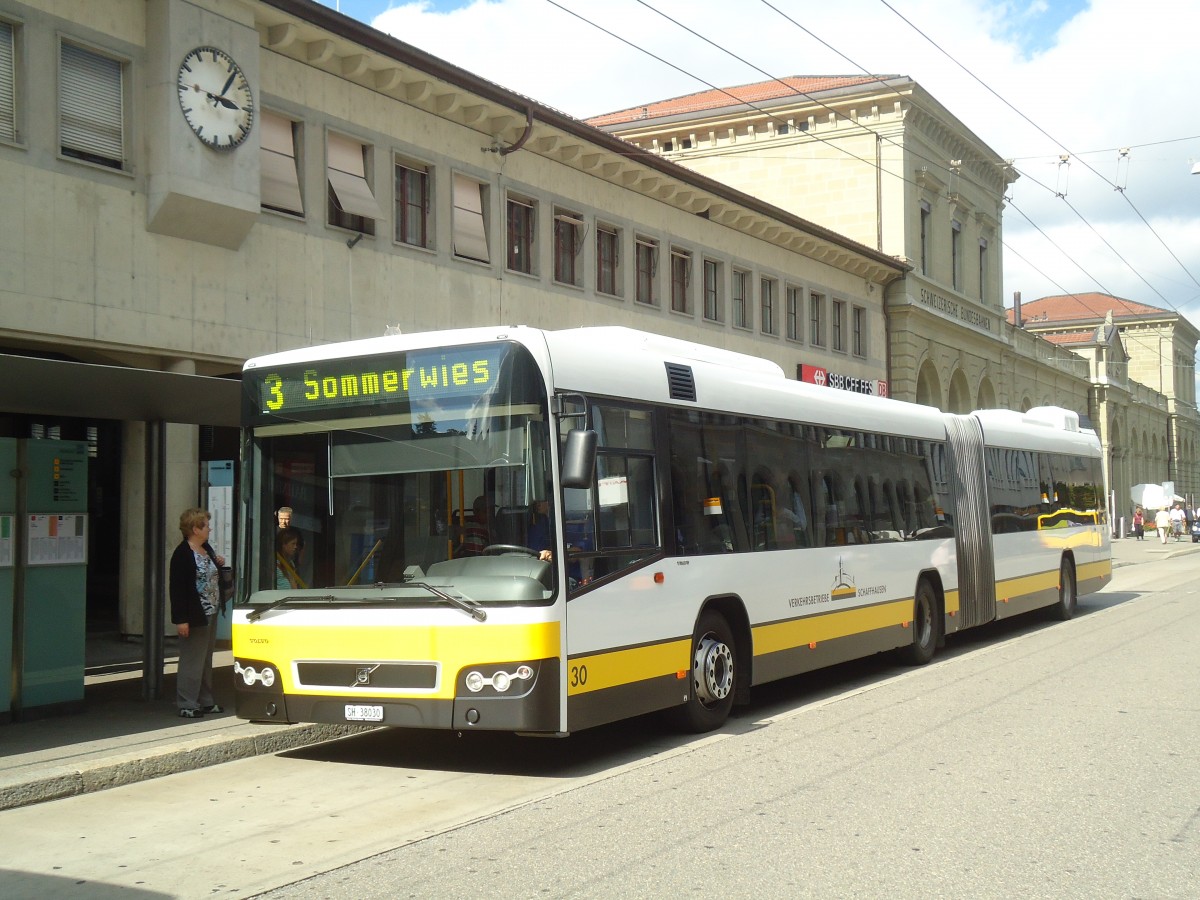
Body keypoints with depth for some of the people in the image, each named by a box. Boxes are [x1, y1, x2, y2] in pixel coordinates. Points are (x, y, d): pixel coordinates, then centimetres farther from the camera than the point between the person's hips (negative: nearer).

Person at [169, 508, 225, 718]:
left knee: (206, 659, 16)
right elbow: (176, 588, -19)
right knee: (192, 660, -3)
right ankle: (187, 704, 4)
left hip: (210, 614, 9)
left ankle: (206, 701, 25)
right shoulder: (182, 553, -16)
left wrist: (219, 564, 8)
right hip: (194, 617, -9)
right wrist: (181, 620, -22)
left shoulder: (206, 548, 12)